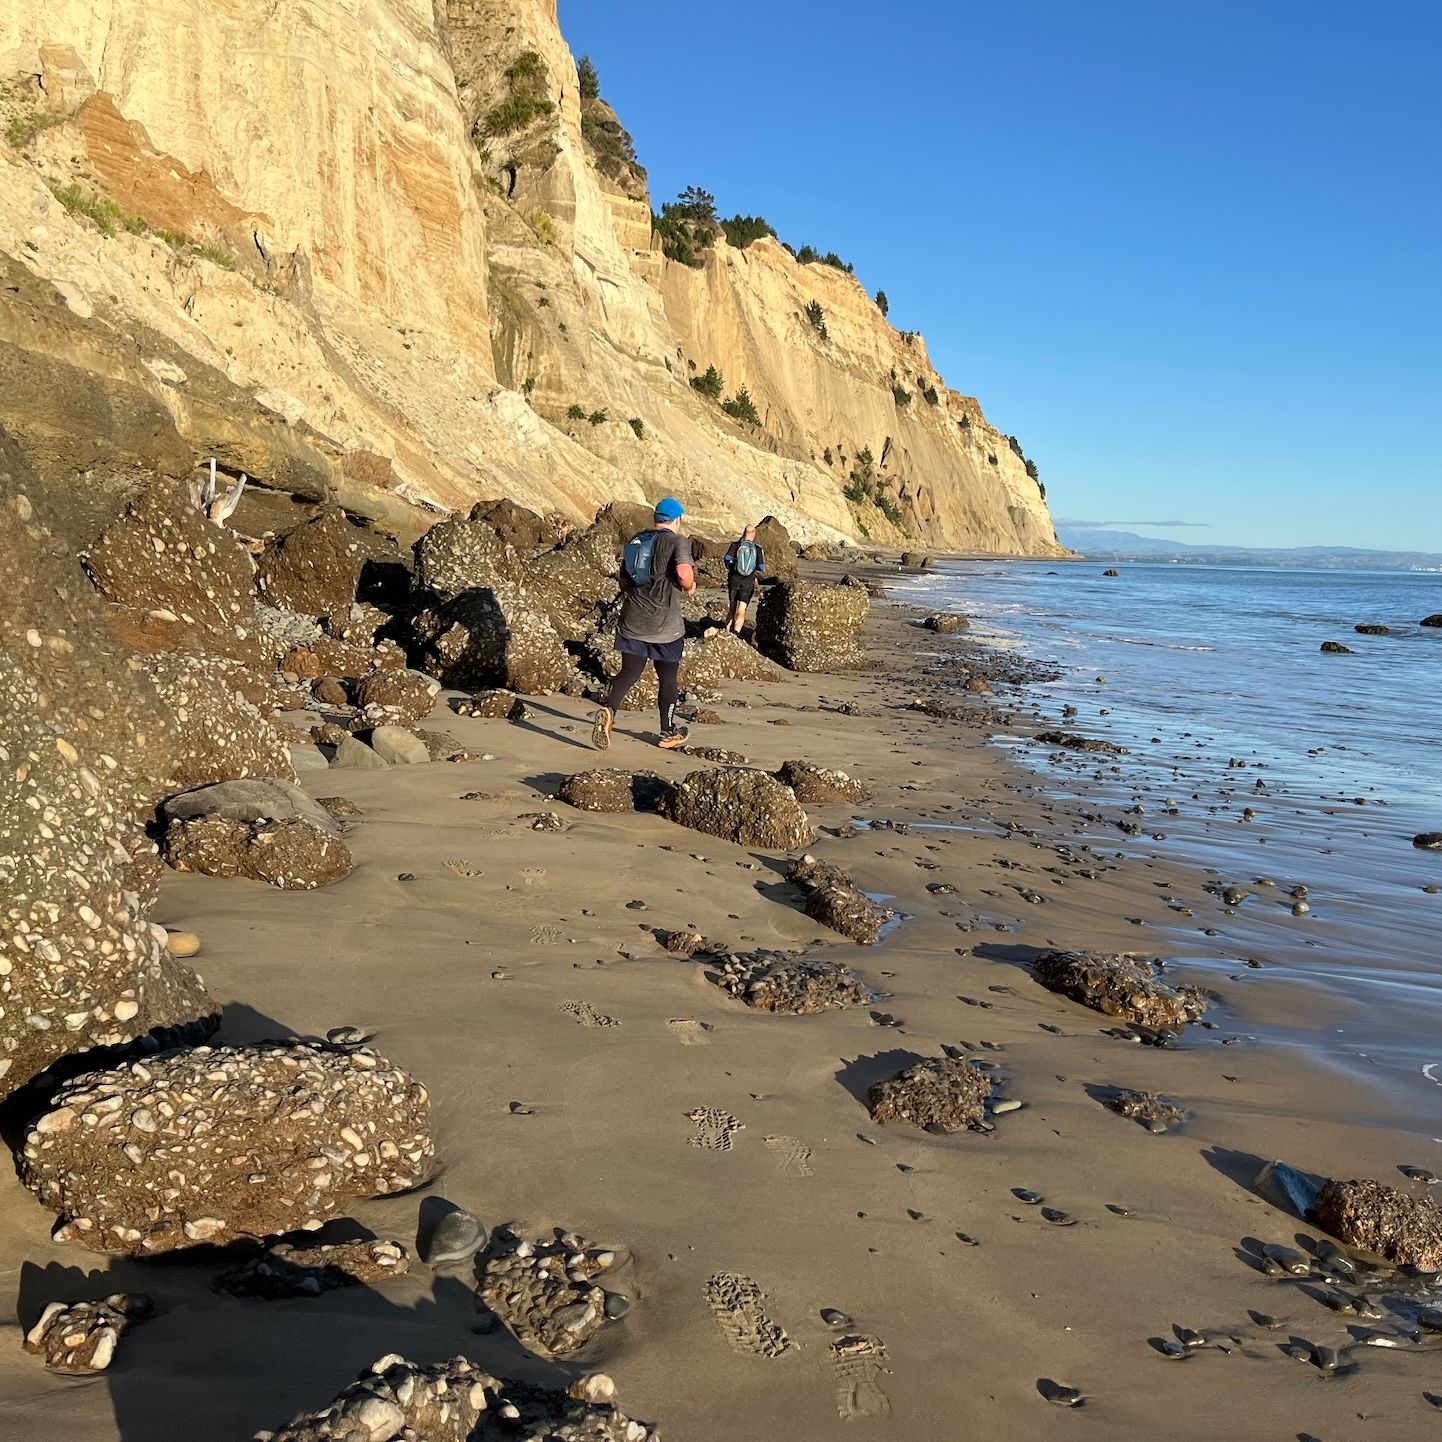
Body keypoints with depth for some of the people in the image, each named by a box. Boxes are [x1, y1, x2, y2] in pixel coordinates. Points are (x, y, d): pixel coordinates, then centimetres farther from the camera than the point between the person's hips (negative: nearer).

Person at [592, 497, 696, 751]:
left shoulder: (634, 541, 12)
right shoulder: (678, 542, -8)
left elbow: (624, 580, 19)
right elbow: (684, 572, -26)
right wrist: (690, 587, -5)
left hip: (632, 621, 4)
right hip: (665, 625, -4)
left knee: (629, 672, 6)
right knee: (669, 678, 11)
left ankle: (608, 710, -22)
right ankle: (668, 734, 23)